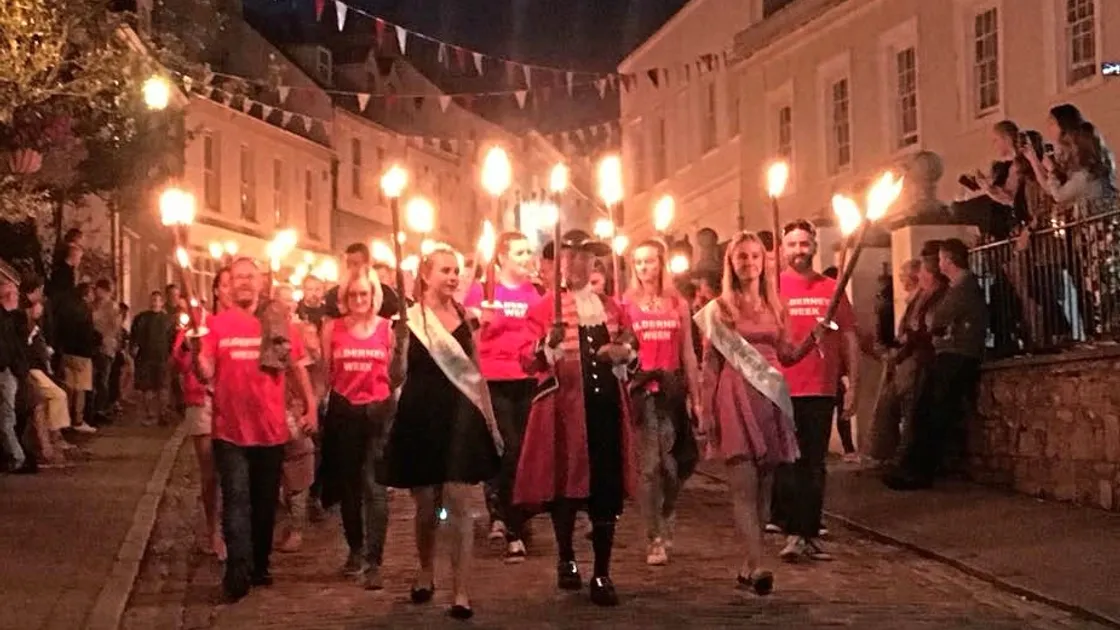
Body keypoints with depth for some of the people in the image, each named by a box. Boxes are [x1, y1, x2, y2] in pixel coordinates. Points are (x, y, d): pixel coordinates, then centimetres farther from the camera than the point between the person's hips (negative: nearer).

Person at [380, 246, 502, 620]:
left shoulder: (463, 316, 8)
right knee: (425, 505, 10)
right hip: (420, 415, -1)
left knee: (458, 502, -5)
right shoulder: (409, 318, -3)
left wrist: (488, 418, 11)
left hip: (458, 415, 2)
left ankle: (461, 591, -2)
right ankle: (425, 575, 34)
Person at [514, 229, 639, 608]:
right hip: (564, 405, -3)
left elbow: (631, 357, 21)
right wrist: (549, 344, -24)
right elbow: (530, 362, -5)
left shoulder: (611, 307, 17)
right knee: (564, 483, 3)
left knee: (607, 490, 1)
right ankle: (566, 561, 24)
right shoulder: (543, 307, 4)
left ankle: (602, 574, 9)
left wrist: (626, 353, -1)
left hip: (606, 403, 3)